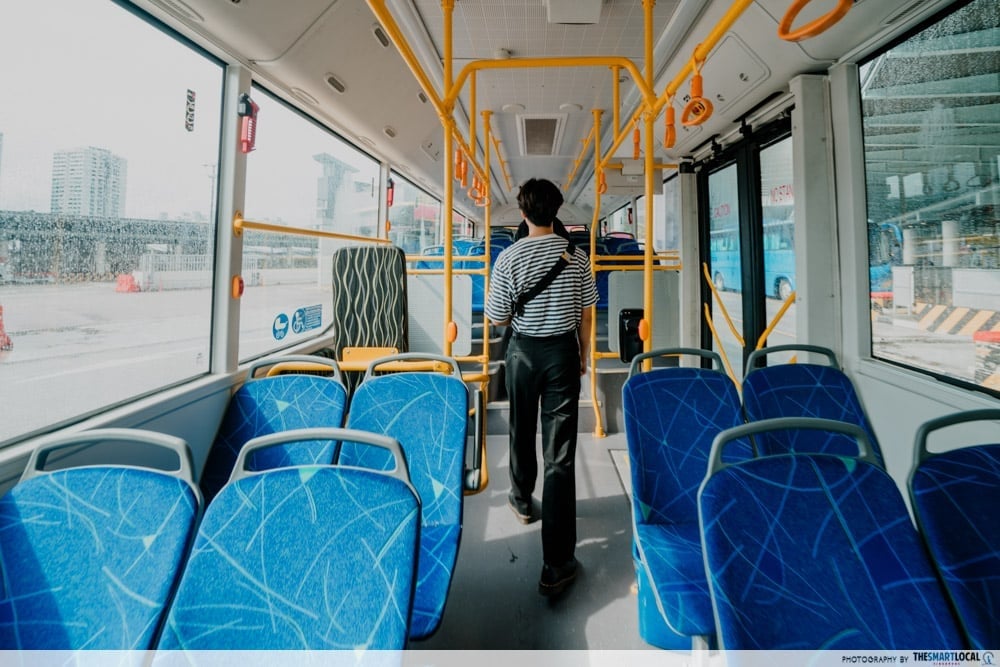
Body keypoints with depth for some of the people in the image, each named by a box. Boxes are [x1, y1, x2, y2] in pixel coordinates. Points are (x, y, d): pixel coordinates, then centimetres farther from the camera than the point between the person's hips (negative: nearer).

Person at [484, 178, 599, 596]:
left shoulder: (509, 258, -10)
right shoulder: (576, 256, -3)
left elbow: (498, 318, -5)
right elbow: (585, 314, 3)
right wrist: (584, 355, 16)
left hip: (524, 351, 0)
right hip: (563, 351, 1)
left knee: (522, 433, 23)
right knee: (560, 452, -1)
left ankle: (523, 500, 48)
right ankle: (557, 565, 3)